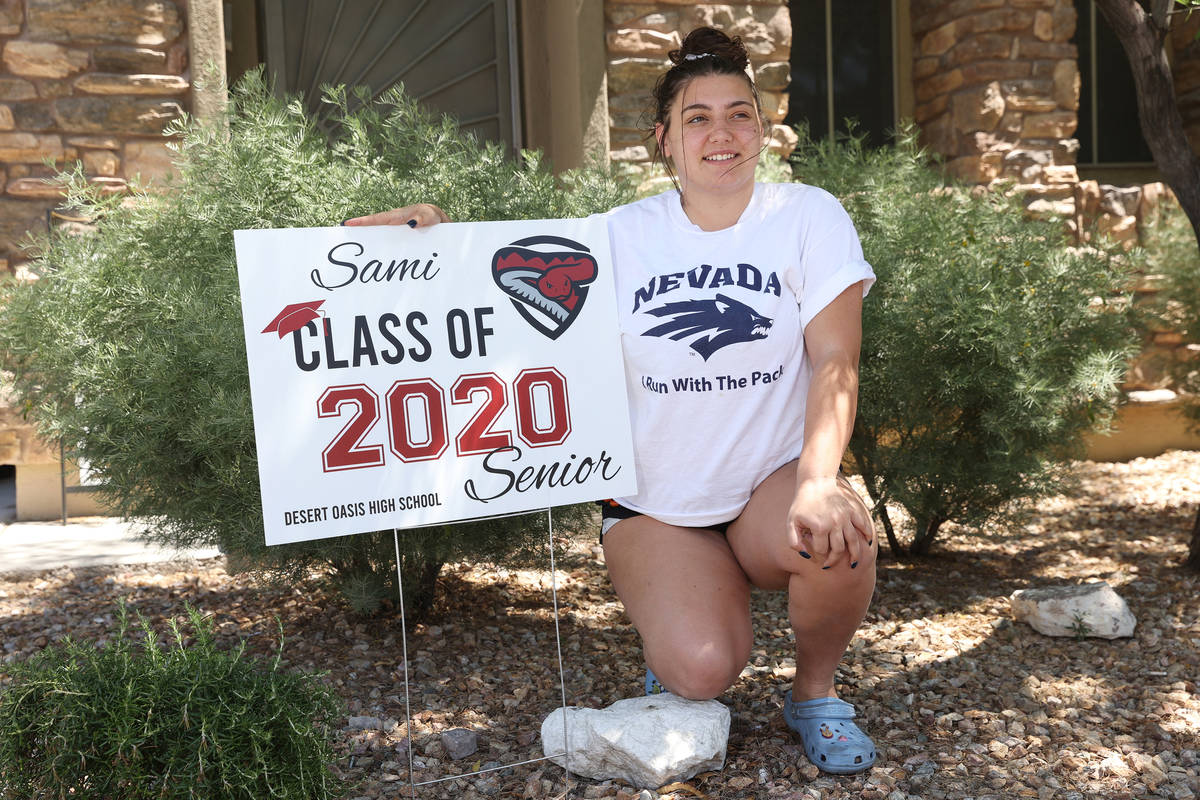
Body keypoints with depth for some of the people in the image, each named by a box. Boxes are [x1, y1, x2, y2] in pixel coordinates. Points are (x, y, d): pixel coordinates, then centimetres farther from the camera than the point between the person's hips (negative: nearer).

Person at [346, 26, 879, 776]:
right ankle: (677, 608, 17)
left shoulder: (807, 216, -5)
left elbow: (835, 362, -13)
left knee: (839, 536, -34)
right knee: (702, 671, -23)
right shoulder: (622, 237, -1)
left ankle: (815, 691, -1)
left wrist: (819, 479, -29)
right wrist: (440, 237, -17)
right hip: (657, 503, 0)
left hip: (773, 481, 0)